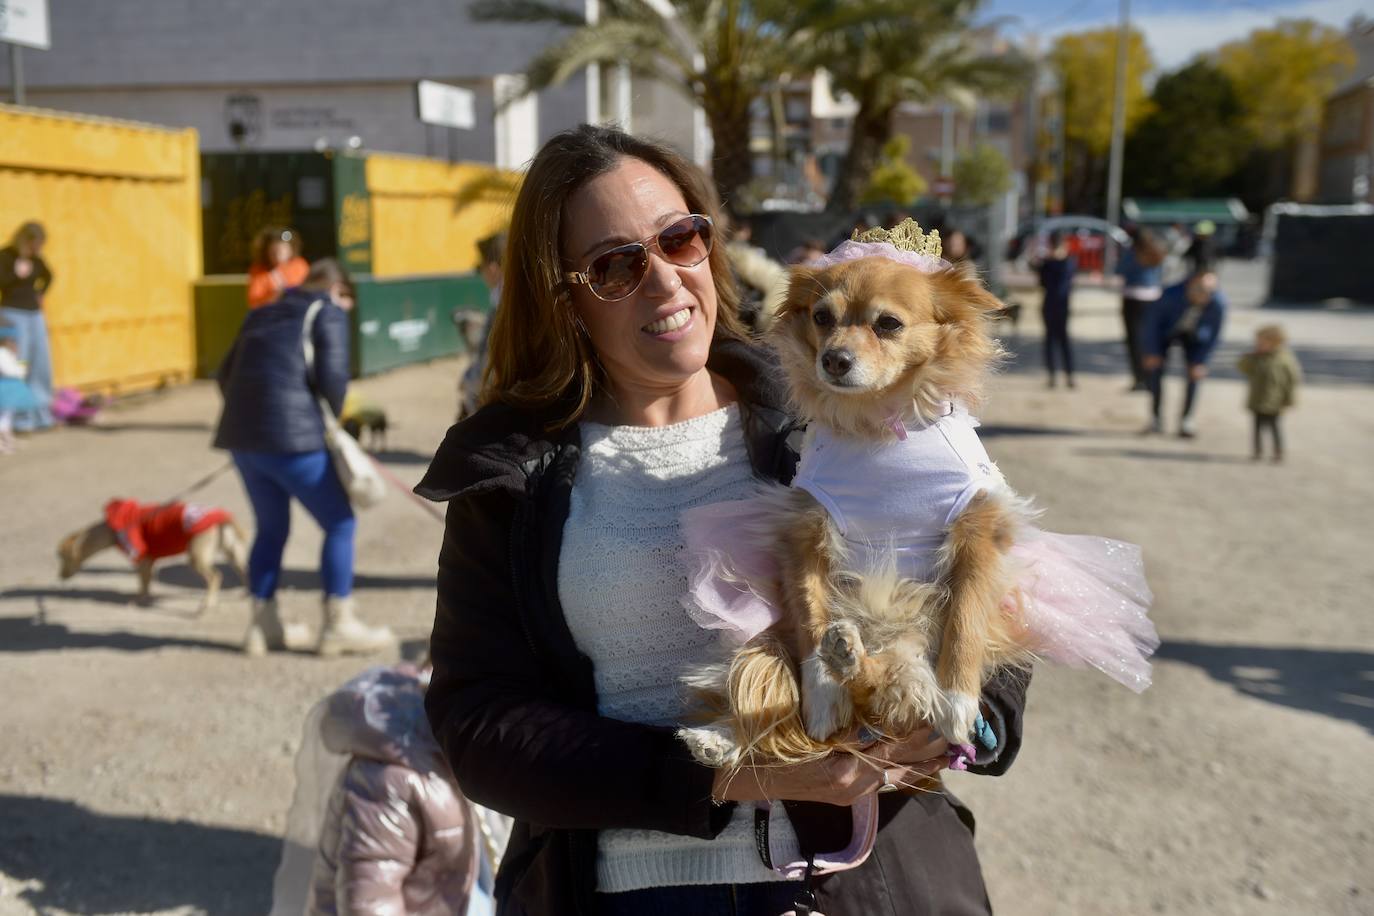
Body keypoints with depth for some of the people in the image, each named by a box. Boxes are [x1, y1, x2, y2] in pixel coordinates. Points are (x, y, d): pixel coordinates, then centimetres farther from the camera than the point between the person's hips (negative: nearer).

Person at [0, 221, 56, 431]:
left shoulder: (36, 258, 9)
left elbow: (48, 276, 28)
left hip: (35, 314, 6)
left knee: (41, 365, 6)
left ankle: (41, 413, 15)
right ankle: (20, 417, -7)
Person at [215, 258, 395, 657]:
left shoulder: (262, 315, 22)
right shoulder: (328, 314, 2)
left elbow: (226, 375, 18)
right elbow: (332, 378, -10)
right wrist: (331, 422, 6)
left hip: (242, 437, 7)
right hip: (292, 440, -7)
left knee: (271, 529, 21)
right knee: (340, 523, 6)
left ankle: (263, 624, 25)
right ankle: (339, 625, 8)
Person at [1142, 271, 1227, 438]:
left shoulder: (1218, 305, -32)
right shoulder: (1172, 295, -37)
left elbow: (1214, 334, -16)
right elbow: (1153, 320, -21)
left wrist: (1201, 362, -18)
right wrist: (1152, 352, -18)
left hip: (1192, 336, 1)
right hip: (1166, 331, -1)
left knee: (1195, 373, -12)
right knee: (1154, 369, -14)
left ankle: (1186, 420, 2)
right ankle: (1155, 417, -1)